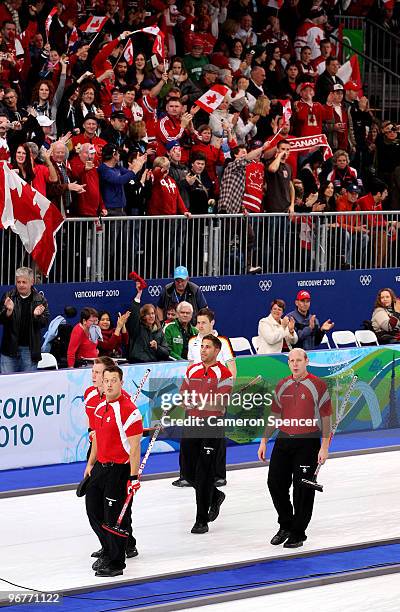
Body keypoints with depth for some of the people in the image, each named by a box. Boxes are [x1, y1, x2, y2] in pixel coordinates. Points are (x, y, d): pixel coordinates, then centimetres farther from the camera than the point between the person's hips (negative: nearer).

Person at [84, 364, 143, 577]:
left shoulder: (129, 411, -18)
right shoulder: (101, 407, 8)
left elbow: (134, 447, -19)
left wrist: (134, 477, -20)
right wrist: (91, 464, 22)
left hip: (119, 470, -9)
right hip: (101, 467, 9)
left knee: (114, 517, -3)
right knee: (93, 510, 15)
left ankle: (116, 563, 9)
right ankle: (108, 552, 33)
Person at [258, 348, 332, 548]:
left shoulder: (317, 385, -6)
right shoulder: (282, 385, 9)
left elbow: (326, 418, -6)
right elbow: (275, 415, 17)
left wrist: (324, 447, -11)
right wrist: (264, 441, 13)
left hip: (307, 443, -5)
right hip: (283, 441, 5)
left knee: (302, 489, -1)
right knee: (275, 482, 4)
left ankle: (298, 534, 10)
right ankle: (285, 526, 22)